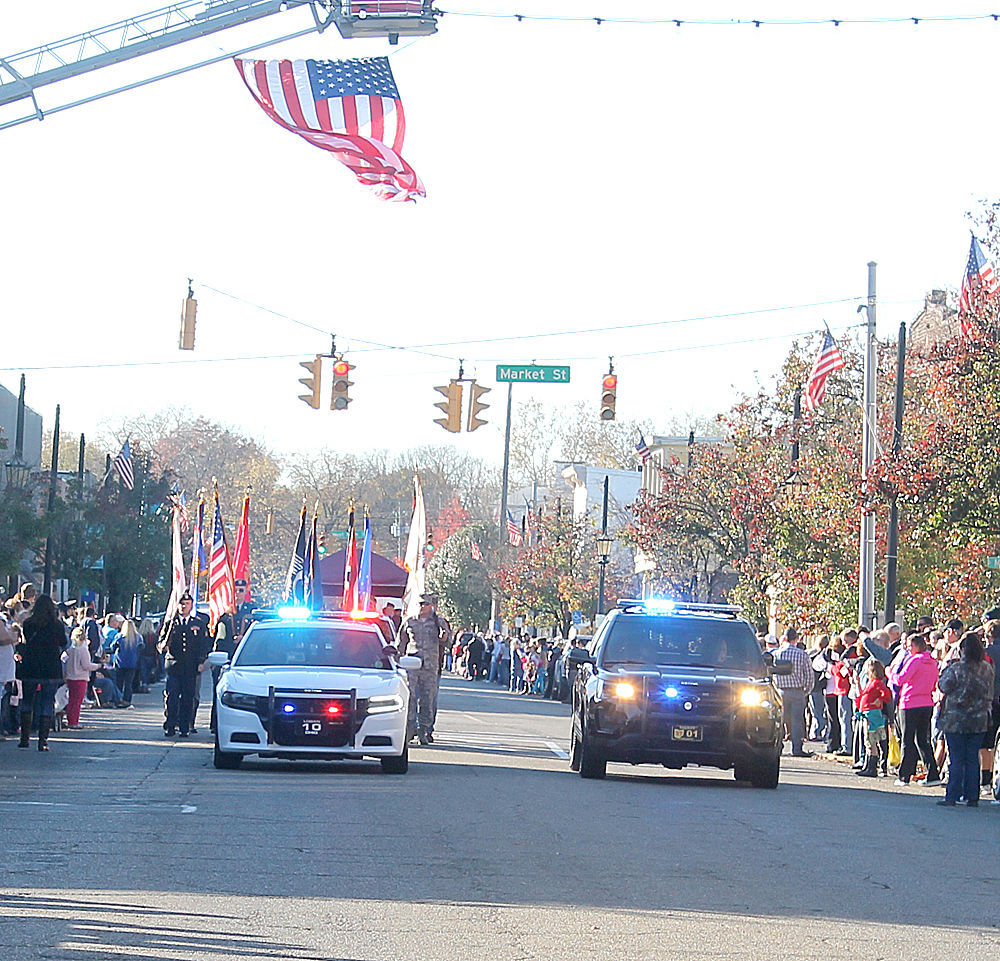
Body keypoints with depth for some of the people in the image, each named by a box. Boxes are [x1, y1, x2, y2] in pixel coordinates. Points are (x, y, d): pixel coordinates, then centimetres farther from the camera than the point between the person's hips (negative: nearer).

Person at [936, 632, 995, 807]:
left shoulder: (956, 668, -15)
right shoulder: (987, 668, 1)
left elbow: (943, 686, -6)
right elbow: (989, 693, 11)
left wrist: (946, 668, 4)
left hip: (955, 720, -4)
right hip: (979, 720, 4)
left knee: (956, 759, 1)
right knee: (973, 759, 9)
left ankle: (952, 797, 1)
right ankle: (972, 797, 10)